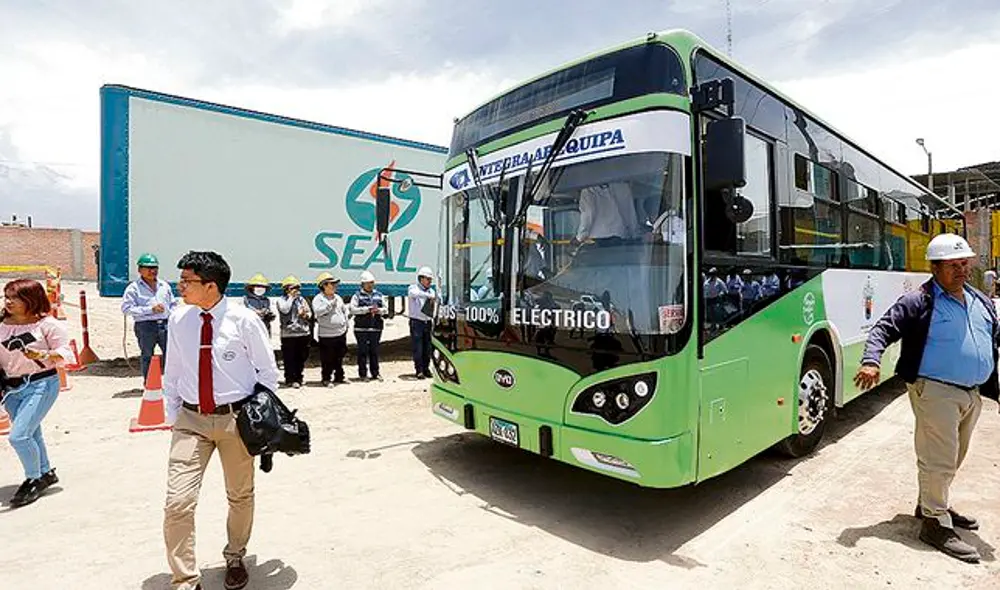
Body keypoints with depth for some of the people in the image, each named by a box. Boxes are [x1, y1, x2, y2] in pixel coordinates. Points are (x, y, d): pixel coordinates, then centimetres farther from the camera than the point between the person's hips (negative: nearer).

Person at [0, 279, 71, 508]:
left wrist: (45, 356, -26)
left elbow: (65, 351, -9)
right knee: (30, 436, 17)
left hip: (41, 384, -6)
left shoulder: (47, 324, -9)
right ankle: (46, 473, 36)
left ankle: (34, 479, 10)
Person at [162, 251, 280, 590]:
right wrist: (173, 418, 9)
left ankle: (235, 558, 43)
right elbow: (172, 374, 10)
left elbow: (268, 372, -2)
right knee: (178, 503, -6)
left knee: (240, 497, 16)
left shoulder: (245, 321, -12)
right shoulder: (178, 321, -1)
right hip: (190, 419, 2)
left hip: (236, 419, -2)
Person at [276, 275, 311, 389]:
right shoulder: (281, 300, 4)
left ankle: (298, 378, 19)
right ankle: (290, 379, 7)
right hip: (288, 334, -4)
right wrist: (291, 297, -9)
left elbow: (309, 313, 17)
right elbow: (284, 310, -16)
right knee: (289, 358, -3)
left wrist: (306, 315, -7)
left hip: (303, 333, 4)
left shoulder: (301, 299, 16)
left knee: (301, 358, 8)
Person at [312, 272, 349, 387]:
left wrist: (346, 321, 13)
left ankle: (339, 377, 26)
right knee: (327, 359, -2)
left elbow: (345, 310, 25)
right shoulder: (318, 298, -8)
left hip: (341, 333, 7)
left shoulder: (337, 297, 14)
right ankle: (326, 379, 9)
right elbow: (317, 311, -26)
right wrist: (330, 303, -23)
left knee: (339, 357, 15)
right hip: (326, 334, -6)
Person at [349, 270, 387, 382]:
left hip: (376, 328, 3)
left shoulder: (378, 295, 14)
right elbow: (353, 309, -9)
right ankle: (362, 373, 9)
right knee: (363, 351, 0)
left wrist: (379, 310, -7)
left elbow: (386, 309, 14)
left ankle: (375, 373, 18)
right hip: (361, 328, -3)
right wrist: (368, 309, -14)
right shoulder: (357, 296, 2)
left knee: (374, 351, 9)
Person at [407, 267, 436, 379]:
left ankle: (426, 369, 17)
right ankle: (419, 371, 1)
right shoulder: (413, 288, -4)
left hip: (427, 323, 5)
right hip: (416, 322, -5)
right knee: (418, 348, -5)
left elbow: (432, 310, 13)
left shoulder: (431, 291, 12)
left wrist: (432, 323, 1)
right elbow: (414, 293, -30)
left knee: (427, 348, 7)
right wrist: (429, 295, -38)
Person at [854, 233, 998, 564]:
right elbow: (883, 329, -14)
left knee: (953, 458, 19)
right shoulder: (919, 302, -9)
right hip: (936, 391, -8)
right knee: (939, 459, -5)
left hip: (973, 393, 8)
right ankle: (936, 524, 5)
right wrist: (871, 361, -31)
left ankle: (933, 504, 36)